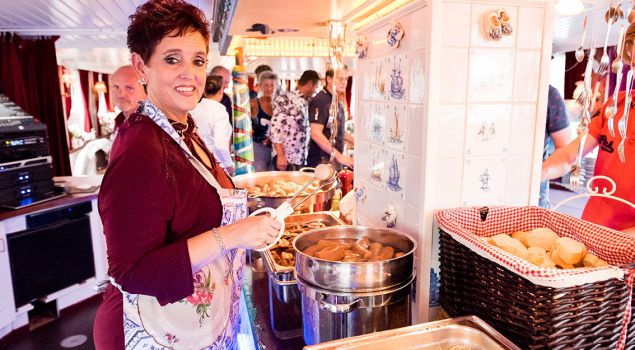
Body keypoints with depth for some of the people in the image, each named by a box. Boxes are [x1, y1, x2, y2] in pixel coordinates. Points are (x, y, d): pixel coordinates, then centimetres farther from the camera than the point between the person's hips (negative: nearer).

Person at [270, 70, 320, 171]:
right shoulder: (285, 98, -7)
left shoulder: (306, 103, 16)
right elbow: (275, 128, -13)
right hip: (286, 159, -7)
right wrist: (280, 155, -20)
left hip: (301, 160, 7)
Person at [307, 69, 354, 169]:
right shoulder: (320, 101, -13)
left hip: (335, 160, 8)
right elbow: (316, 134, -22)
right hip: (321, 162, -8)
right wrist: (339, 156, -23)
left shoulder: (338, 102, 14)